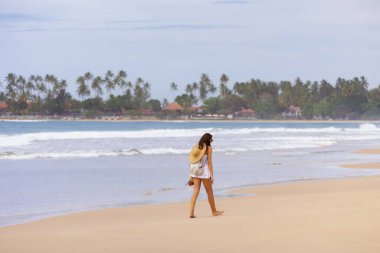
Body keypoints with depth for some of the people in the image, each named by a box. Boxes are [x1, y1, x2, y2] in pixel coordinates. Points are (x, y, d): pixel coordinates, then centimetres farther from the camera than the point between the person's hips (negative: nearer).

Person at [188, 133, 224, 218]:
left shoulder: (195, 147, 8)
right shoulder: (208, 148, -6)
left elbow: (192, 161, 9)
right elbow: (209, 162, -10)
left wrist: (191, 175, 13)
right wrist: (212, 175, -8)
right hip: (204, 171, -5)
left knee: (196, 191, 3)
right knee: (209, 192, 10)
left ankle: (191, 212, -7)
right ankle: (214, 211, 22)